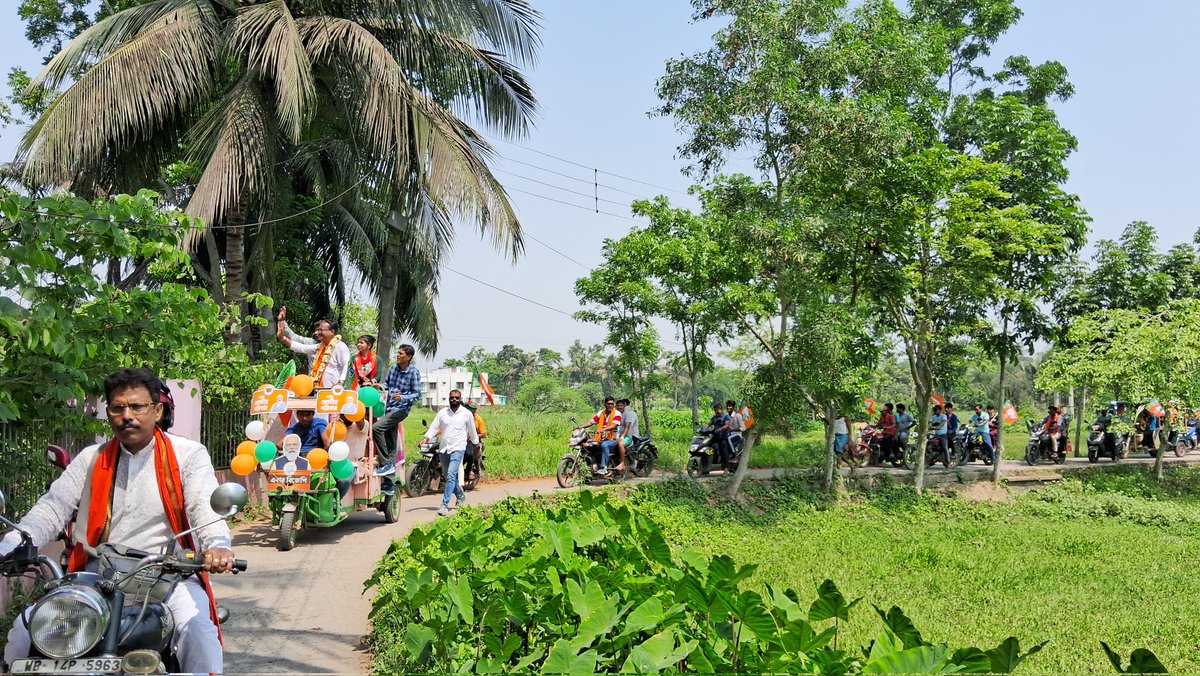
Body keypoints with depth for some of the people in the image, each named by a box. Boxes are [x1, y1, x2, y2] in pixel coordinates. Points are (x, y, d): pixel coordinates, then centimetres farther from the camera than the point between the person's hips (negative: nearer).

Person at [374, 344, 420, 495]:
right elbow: (387, 383, 25)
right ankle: (389, 483, 13)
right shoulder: (393, 368, 9)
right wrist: (385, 390, 5)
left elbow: (417, 394, -9)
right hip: (389, 407, 6)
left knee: (377, 427, -26)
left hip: (402, 408, -6)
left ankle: (387, 463, -16)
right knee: (390, 445, 7)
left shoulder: (414, 372, -8)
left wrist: (402, 397, -24)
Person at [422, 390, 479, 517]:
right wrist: (426, 438, -14)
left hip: (458, 449, -4)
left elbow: (472, 431, 12)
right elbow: (433, 428, 3)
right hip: (443, 449, 4)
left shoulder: (467, 413, 1)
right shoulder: (442, 412, 7)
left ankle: (445, 505, -20)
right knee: (448, 476, 17)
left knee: (451, 476, -18)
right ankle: (460, 495, 41)